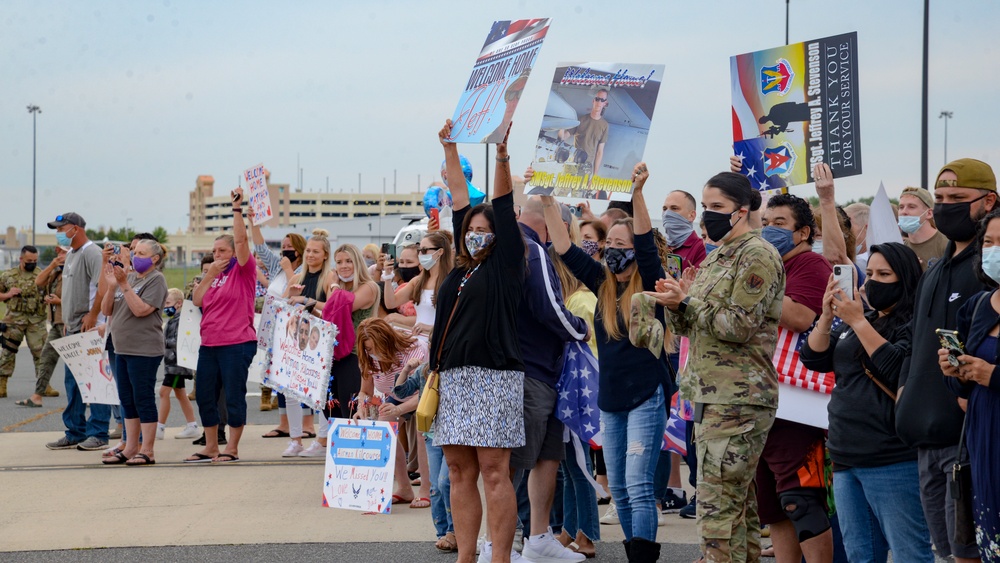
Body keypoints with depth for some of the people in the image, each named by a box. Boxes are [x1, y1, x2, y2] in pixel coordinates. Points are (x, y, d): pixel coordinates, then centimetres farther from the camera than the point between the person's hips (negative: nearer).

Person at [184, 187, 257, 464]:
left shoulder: (243, 271, -2)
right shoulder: (212, 275, 17)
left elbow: (241, 239, -15)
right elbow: (197, 300, 5)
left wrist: (237, 208, -19)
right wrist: (209, 275, -5)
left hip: (237, 344, -7)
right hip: (209, 344, 7)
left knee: (234, 397, -2)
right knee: (205, 396, 10)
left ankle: (232, 449, 7)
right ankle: (210, 448, 20)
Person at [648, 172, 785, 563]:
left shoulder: (758, 256, -9)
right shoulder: (716, 257, 19)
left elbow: (740, 326, -18)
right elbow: (688, 326, 20)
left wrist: (687, 300, -11)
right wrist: (677, 303, -2)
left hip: (737, 400, -10)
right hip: (711, 395, 10)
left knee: (717, 513, -12)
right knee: (740, 505, 14)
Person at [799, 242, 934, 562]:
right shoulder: (851, 323, 19)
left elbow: (898, 366, -20)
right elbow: (814, 358, 10)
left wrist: (858, 322, -17)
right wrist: (827, 315, -5)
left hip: (893, 463, -8)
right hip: (847, 460, 8)